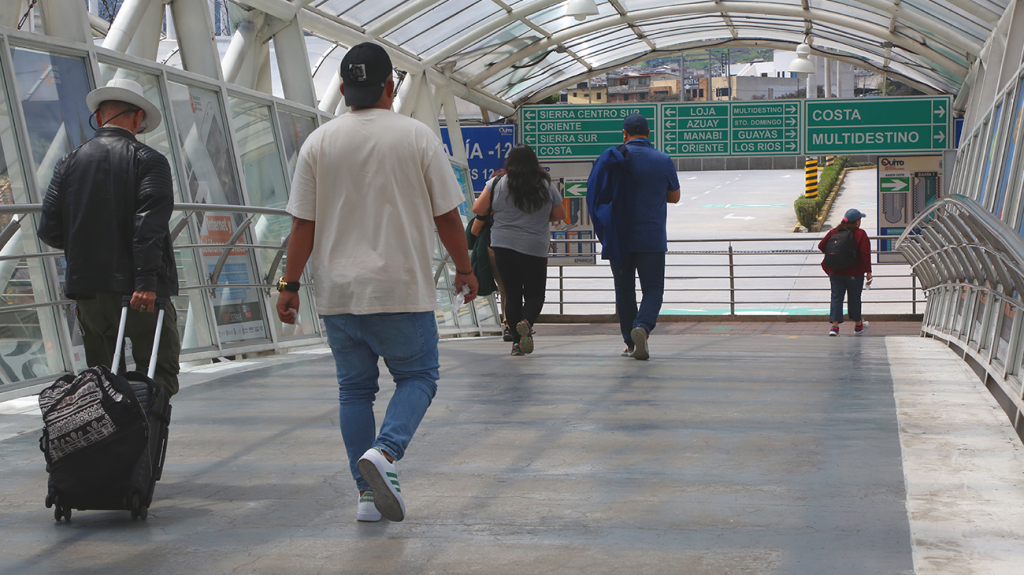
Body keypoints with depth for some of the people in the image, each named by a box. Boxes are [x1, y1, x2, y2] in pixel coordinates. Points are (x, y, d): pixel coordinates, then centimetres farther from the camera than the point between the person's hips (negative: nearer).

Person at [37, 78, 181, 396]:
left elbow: (49, 230, 6)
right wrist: (147, 279, -21)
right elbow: (150, 224, -16)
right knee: (159, 372, 0)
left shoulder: (69, 161, 9)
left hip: (86, 287, 5)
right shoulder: (149, 160, -3)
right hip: (141, 291, -4)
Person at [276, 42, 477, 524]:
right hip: (402, 288, -2)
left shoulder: (319, 142, 2)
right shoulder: (418, 137, -3)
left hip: (337, 293, 3)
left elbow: (303, 223, 1)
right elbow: (446, 215, 0)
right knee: (417, 376, 9)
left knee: (354, 388, 11)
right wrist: (464, 269, 14)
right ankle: (384, 452, -15)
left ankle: (368, 493, 11)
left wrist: (289, 285, 8)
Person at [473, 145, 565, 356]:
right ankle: (527, 322, -19)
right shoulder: (547, 186, 0)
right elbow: (560, 214, 9)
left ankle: (517, 341, 5)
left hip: (503, 246, 1)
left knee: (512, 295, 8)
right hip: (535, 250, -1)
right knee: (535, 293, 10)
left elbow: (478, 209, 1)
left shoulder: (497, 184, -2)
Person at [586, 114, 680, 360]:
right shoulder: (664, 161, 0)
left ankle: (630, 343, 16)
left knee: (624, 289, 12)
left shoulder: (612, 157, -3)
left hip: (618, 236, 1)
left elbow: (594, 194, 1)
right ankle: (643, 326, -23)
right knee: (653, 287, 4)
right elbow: (674, 197, 12)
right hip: (652, 237, -1)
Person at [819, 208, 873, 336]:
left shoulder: (834, 232, 1)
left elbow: (821, 246, 4)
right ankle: (858, 326, 29)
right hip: (854, 273, -3)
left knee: (836, 297, 4)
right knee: (854, 298, 13)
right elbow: (865, 254, -17)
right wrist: (868, 272, -14)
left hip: (835, 272, 3)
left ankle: (834, 326, -10)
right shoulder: (860, 234, -11)